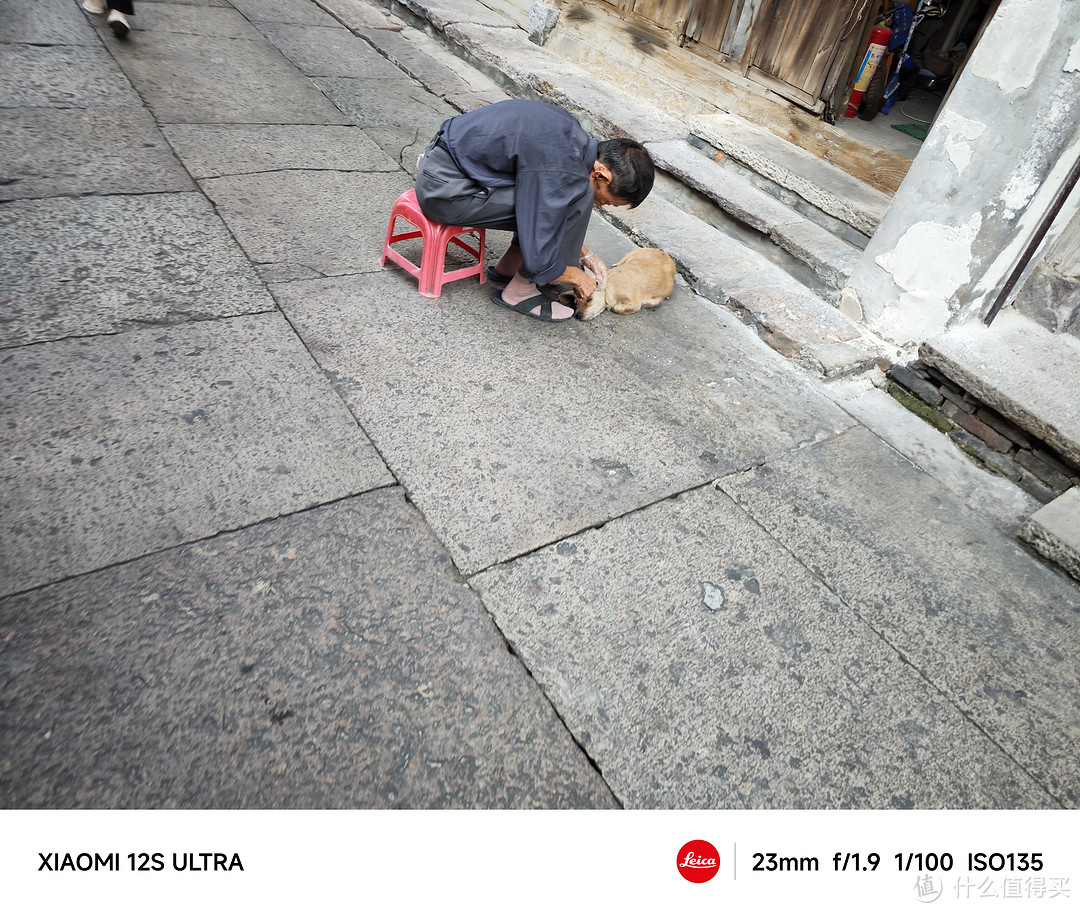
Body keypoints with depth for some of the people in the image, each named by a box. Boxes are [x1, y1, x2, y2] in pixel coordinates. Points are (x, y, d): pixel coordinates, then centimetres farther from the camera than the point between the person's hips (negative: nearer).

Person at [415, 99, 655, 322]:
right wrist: (577, 276, -3)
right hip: (446, 191, -9)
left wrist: (584, 254, 17)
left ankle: (506, 267, 17)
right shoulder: (562, 175, -25)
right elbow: (537, 261, -22)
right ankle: (520, 291, -3)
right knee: (577, 197, -14)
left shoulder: (573, 131, 4)